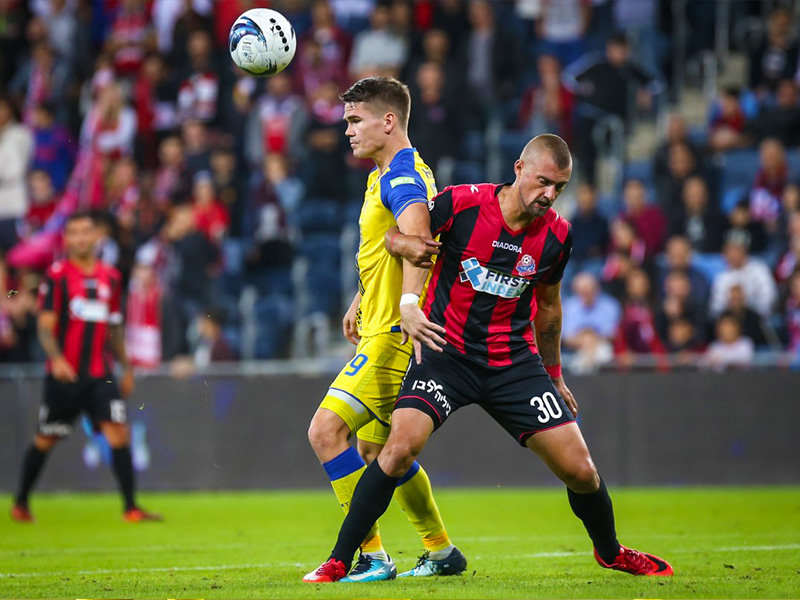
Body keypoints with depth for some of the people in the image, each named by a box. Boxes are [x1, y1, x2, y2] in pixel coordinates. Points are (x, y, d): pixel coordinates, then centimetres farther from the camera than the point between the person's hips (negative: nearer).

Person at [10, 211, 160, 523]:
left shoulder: (111, 277, 10)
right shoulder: (57, 275, -4)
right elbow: (45, 326, -9)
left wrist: (127, 368, 21)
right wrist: (56, 358, -25)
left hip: (100, 374, 3)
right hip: (64, 373, -3)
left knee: (118, 432, -11)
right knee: (46, 439, 7)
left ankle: (130, 507, -10)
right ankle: (21, 502, 25)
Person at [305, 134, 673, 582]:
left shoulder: (557, 235, -3)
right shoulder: (462, 204, -14)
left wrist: (553, 374, 24)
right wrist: (408, 303, -12)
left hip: (514, 361, 3)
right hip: (445, 352, -3)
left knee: (580, 471, -2)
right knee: (401, 448, -26)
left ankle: (610, 552, 29)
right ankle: (339, 561, -14)